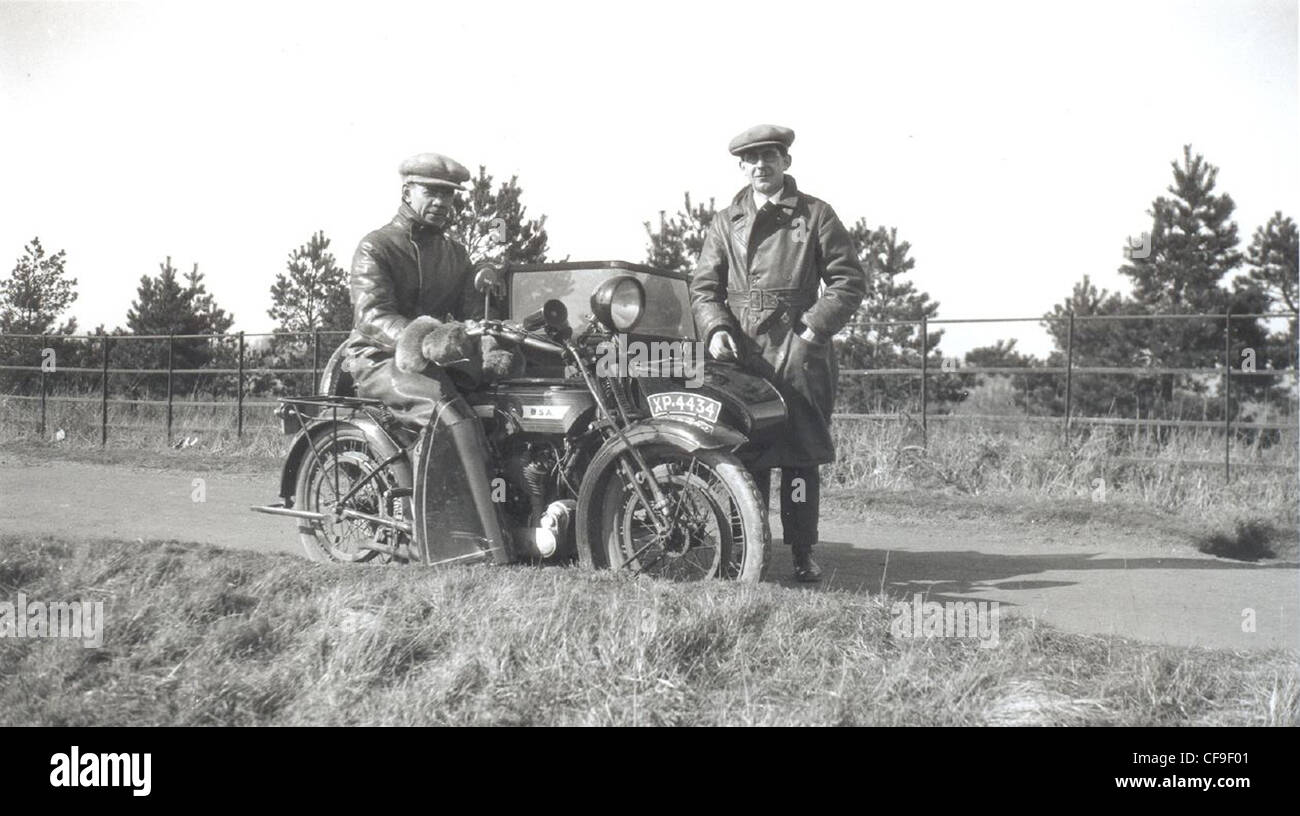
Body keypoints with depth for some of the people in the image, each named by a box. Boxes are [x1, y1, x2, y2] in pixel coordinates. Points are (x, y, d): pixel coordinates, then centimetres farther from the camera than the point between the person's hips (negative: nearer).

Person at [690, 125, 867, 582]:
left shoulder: (815, 215, 8)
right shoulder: (725, 222, 16)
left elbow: (849, 281, 5)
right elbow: (703, 285, 10)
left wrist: (814, 328, -6)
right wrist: (716, 329, -8)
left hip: (801, 353, -2)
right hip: (742, 354, 2)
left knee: (801, 457, -2)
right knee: (744, 456, 0)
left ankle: (803, 553, 6)